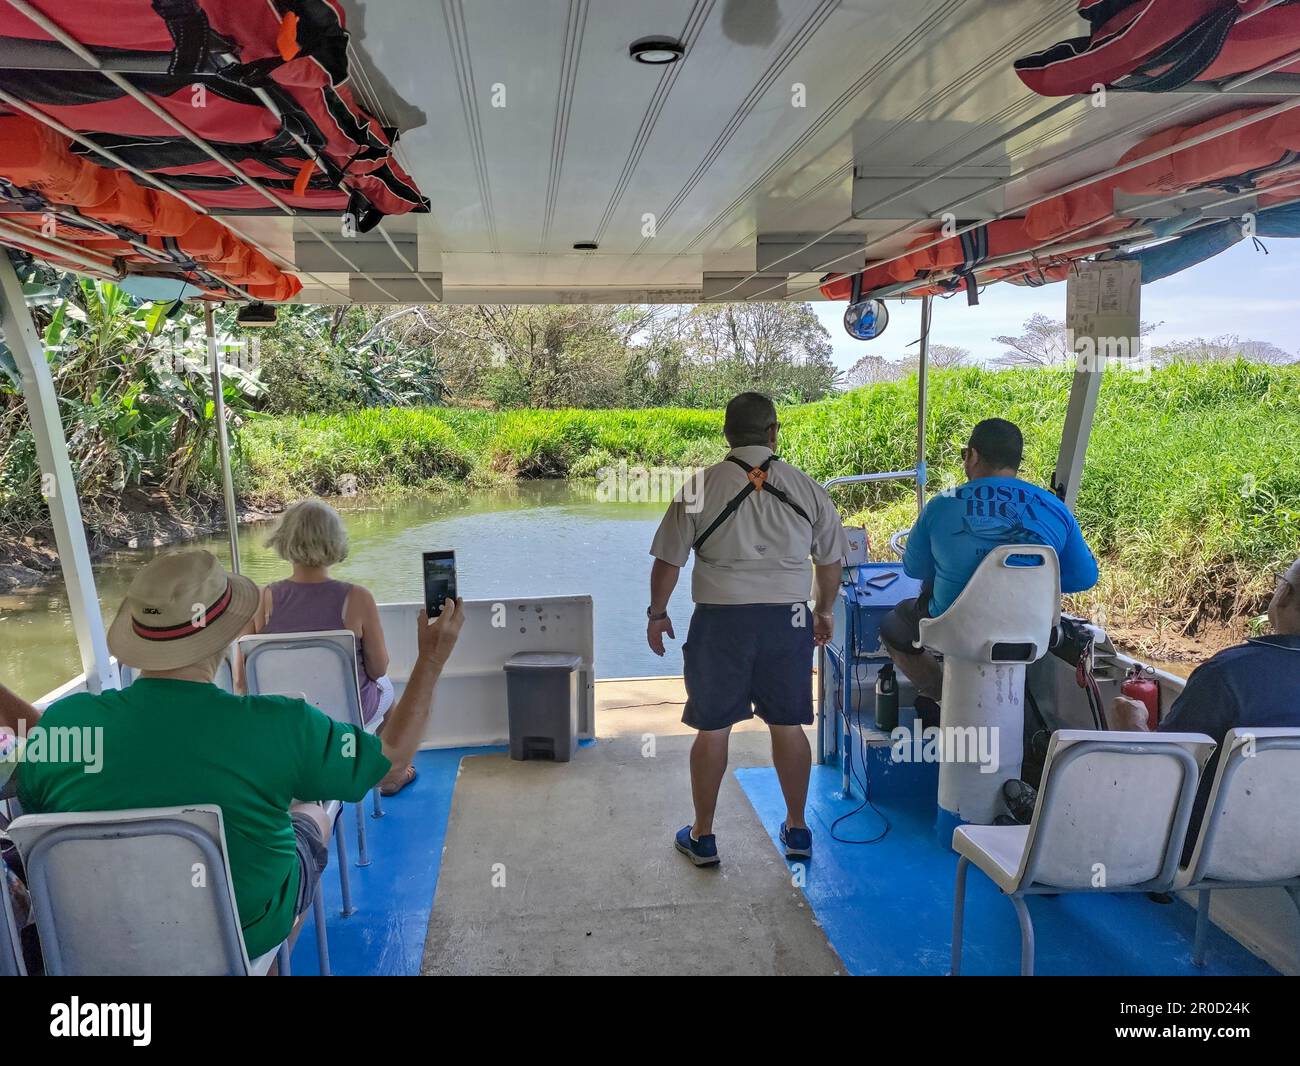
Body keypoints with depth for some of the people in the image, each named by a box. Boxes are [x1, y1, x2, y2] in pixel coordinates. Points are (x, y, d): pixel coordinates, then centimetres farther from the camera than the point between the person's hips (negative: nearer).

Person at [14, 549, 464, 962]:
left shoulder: (64, 721, -24)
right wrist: (432, 660, -7)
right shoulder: (277, 726, -32)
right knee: (312, 817, 27)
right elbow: (394, 751, -17)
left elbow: (33, 797, -2)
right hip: (249, 935, -3)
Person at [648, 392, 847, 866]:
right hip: (788, 619, 2)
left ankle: (702, 836, 22)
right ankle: (797, 830, 30)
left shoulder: (701, 487, -5)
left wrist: (657, 614, 12)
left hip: (720, 619, -2)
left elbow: (668, 561, -3)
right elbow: (831, 561, 11)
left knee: (712, 728, 9)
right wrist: (823, 612, 27)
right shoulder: (807, 488, 2)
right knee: (788, 725, 15)